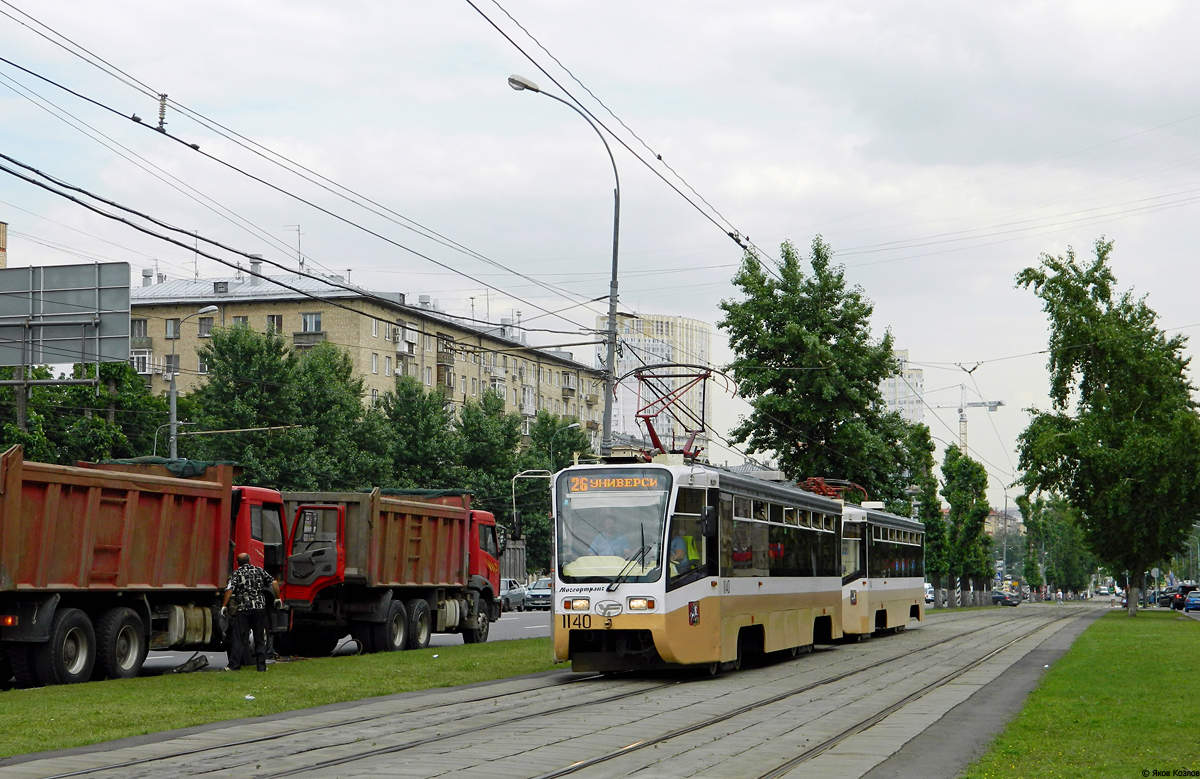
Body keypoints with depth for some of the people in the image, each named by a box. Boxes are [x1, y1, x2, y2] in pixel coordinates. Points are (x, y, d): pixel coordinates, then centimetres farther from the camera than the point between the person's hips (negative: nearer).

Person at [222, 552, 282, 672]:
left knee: (238, 638, 2)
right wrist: (277, 599, 10)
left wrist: (224, 606, -6)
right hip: (260, 608, 2)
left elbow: (229, 590, -10)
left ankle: (234, 665, -1)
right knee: (260, 638, 9)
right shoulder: (259, 571, 9)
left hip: (243, 609, -2)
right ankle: (261, 665, 8)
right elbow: (274, 583, 1)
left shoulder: (236, 574, 3)